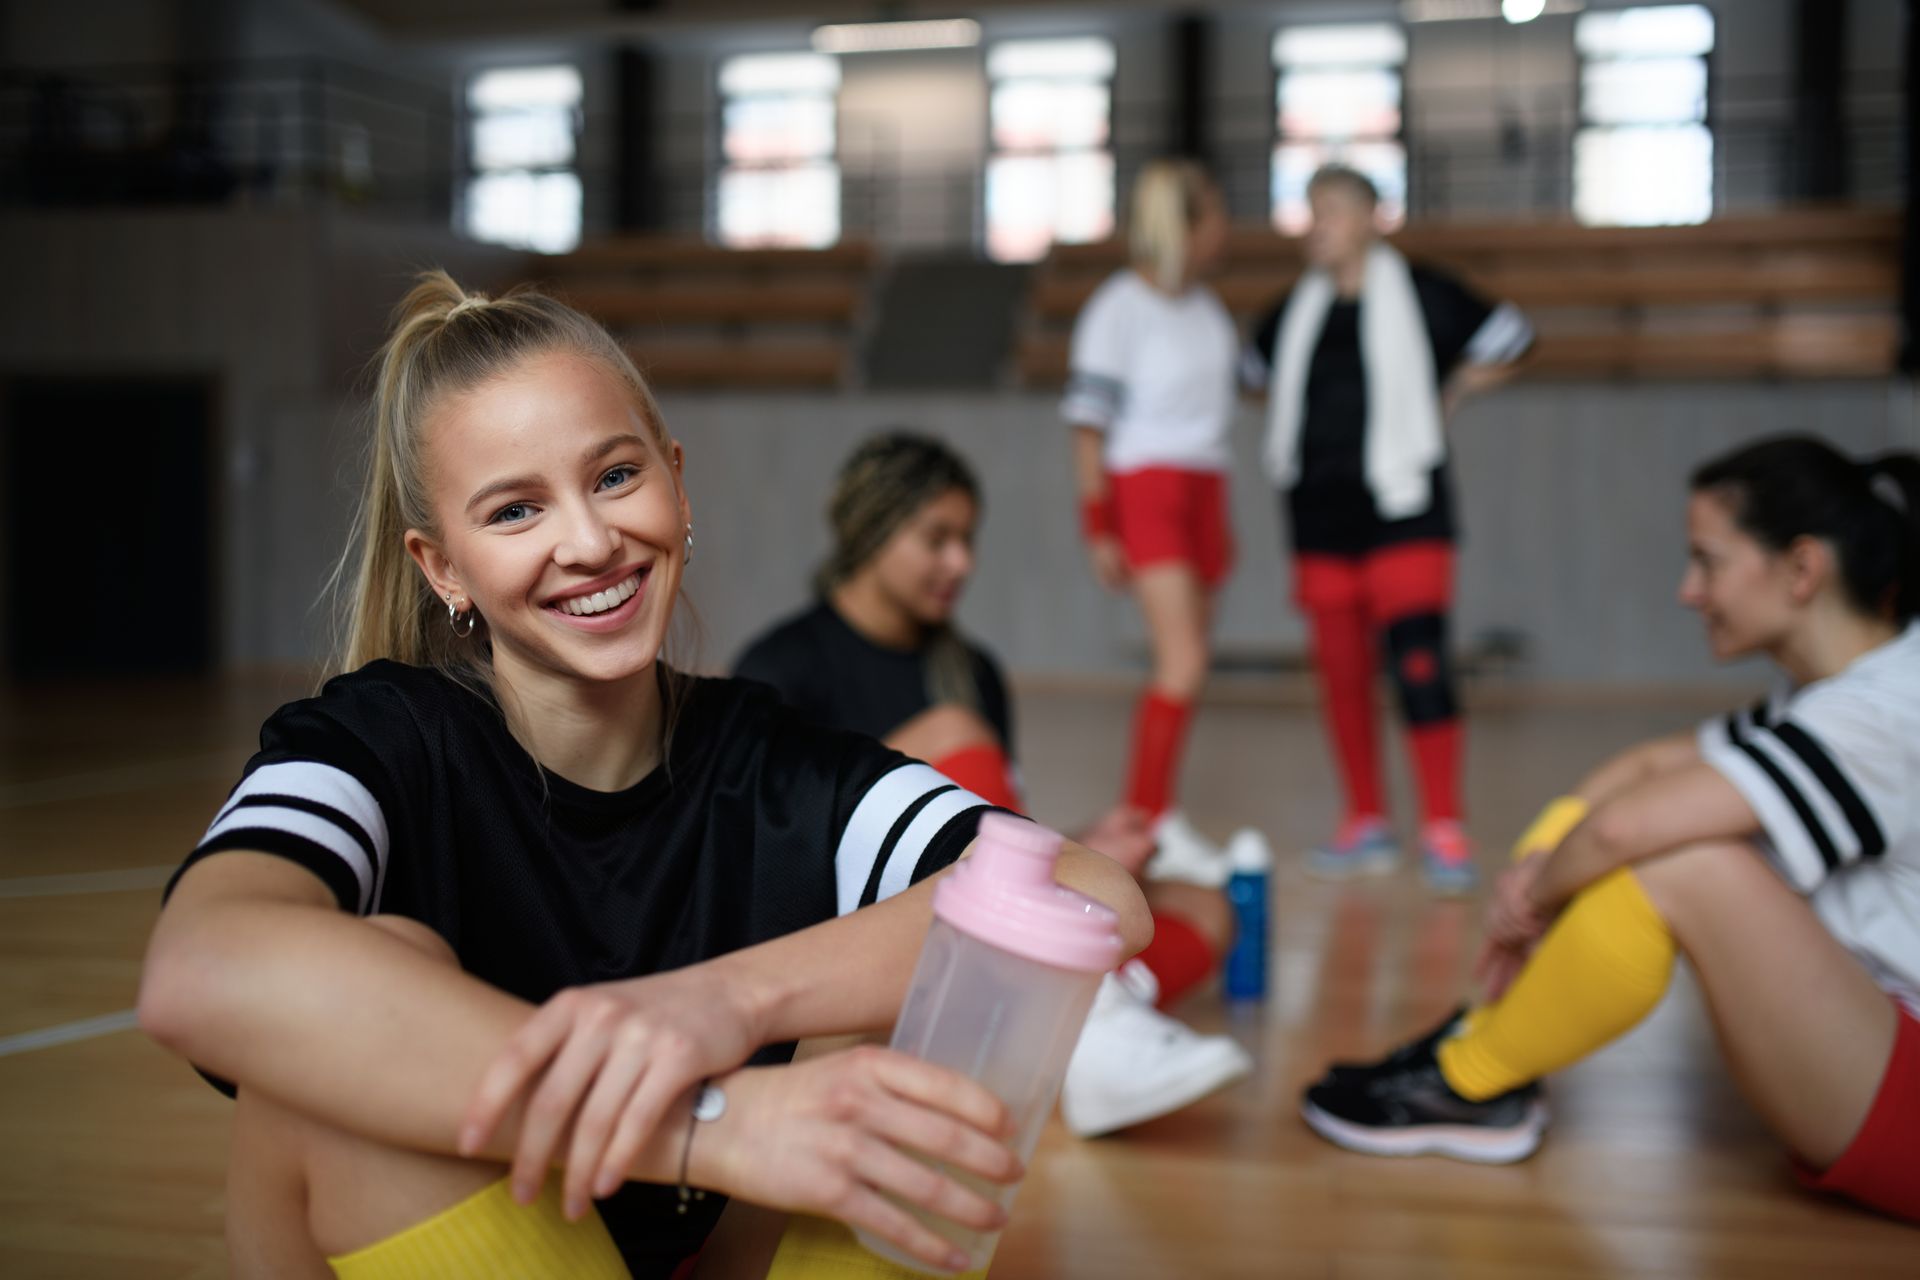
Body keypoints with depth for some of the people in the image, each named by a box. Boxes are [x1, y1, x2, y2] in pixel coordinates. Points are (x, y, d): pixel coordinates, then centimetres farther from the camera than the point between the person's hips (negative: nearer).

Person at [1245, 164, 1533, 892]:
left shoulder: (1420, 296, -2)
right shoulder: (1295, 311, 10)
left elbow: (1508, 339, 8)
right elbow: (1258, 367, 30)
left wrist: (1446, 396, 7)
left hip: (1403, 511, -5)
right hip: (1319, 512, 5)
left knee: (1419, 663, -13)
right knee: (1341, 674, 6)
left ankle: (1444, 831, -7)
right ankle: (1367, 826, 17)